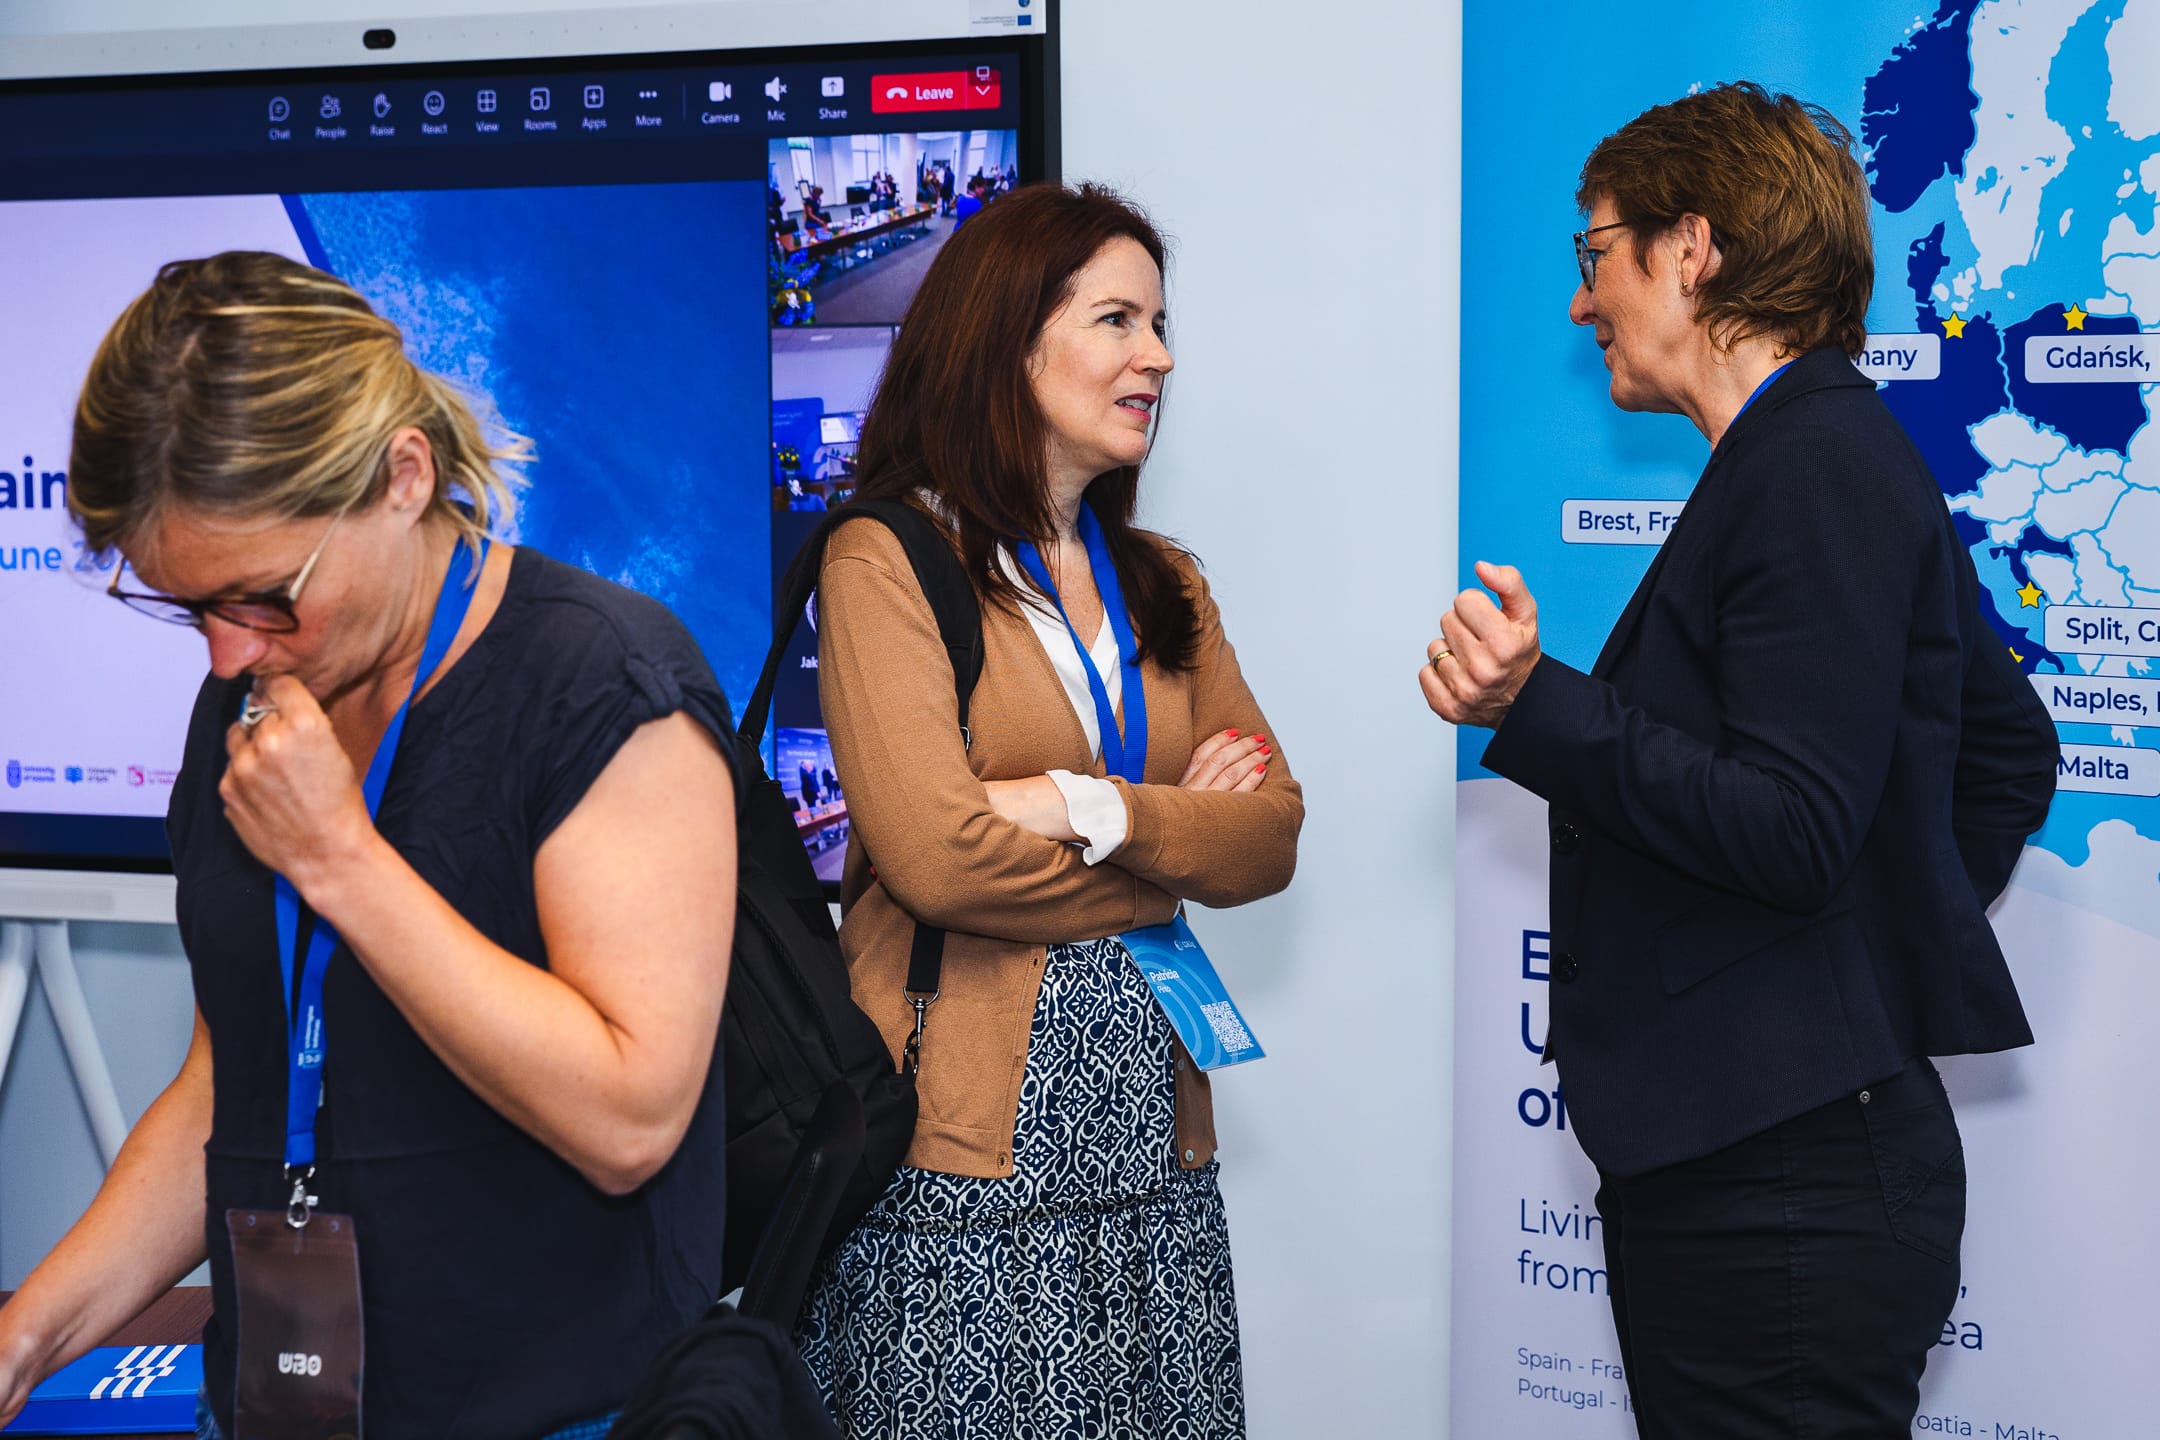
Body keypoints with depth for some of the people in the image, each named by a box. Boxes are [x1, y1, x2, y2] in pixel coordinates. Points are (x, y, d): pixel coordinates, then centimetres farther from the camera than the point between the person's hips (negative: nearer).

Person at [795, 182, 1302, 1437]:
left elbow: (1272, 836, 4)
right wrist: (1176, 842, -4)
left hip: (1148, 1120, 6)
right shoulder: (889, 560, -5)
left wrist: (1092, 808, -13)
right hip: (972, 1128, -5)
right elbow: (937, 856, -16)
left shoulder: (1162, 582, 15)